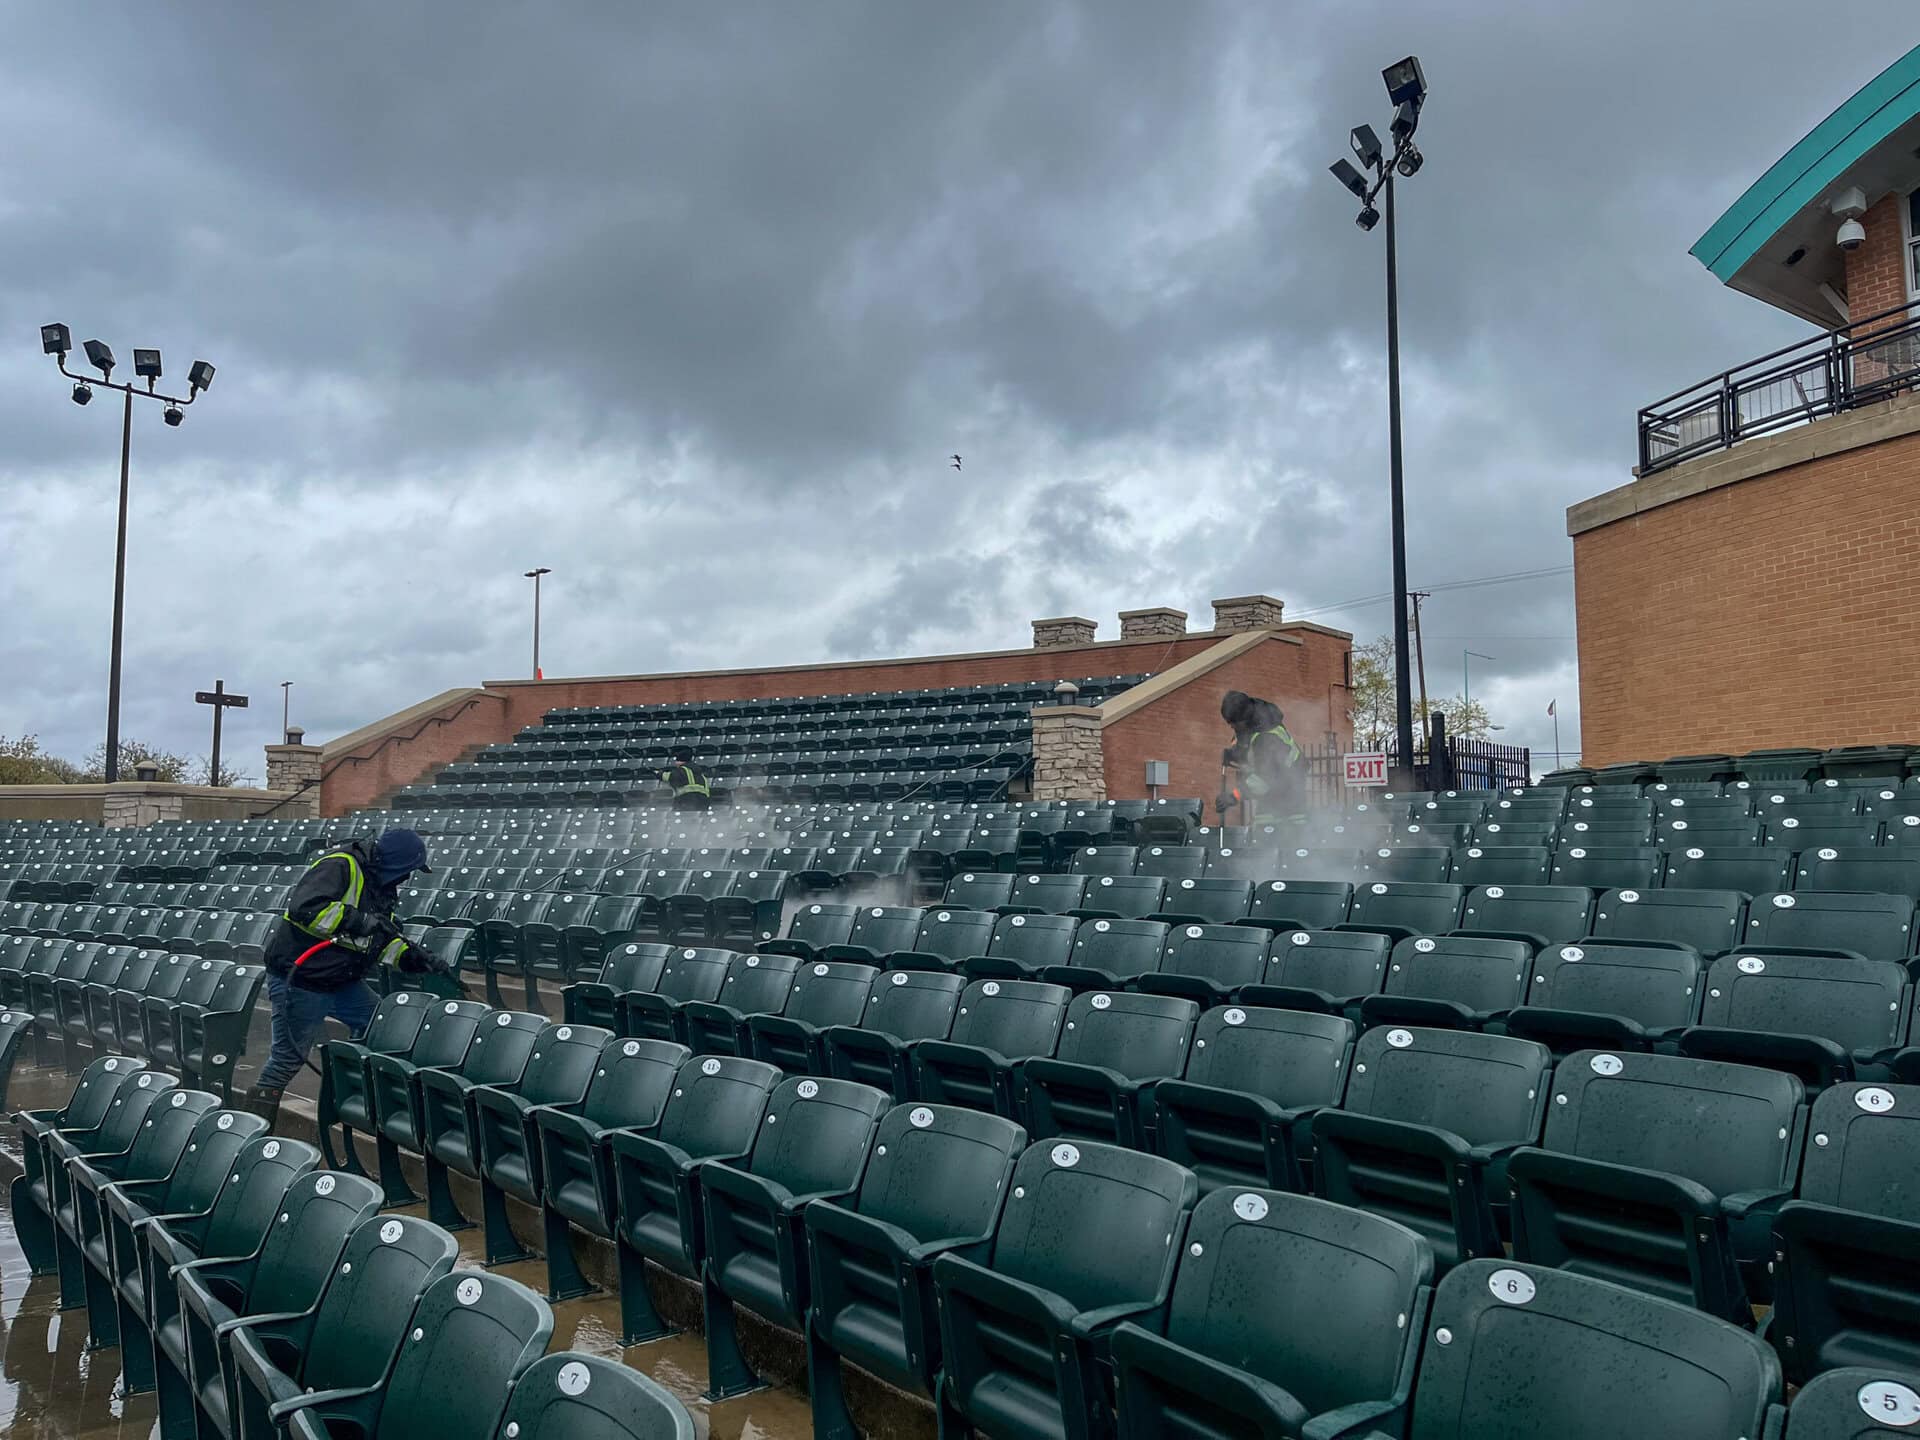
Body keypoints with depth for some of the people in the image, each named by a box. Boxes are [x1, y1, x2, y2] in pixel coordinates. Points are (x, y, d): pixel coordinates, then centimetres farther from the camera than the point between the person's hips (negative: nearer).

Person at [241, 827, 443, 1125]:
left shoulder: (379, 883, 9)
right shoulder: (340, 867, -21)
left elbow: (384, 939, 15)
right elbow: (304, 909, -35)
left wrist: (415, 957, -1)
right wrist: (360, 920, -31)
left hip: (343, 983, 9)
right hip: (300, 982, -9)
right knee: (288, 1058, 2)